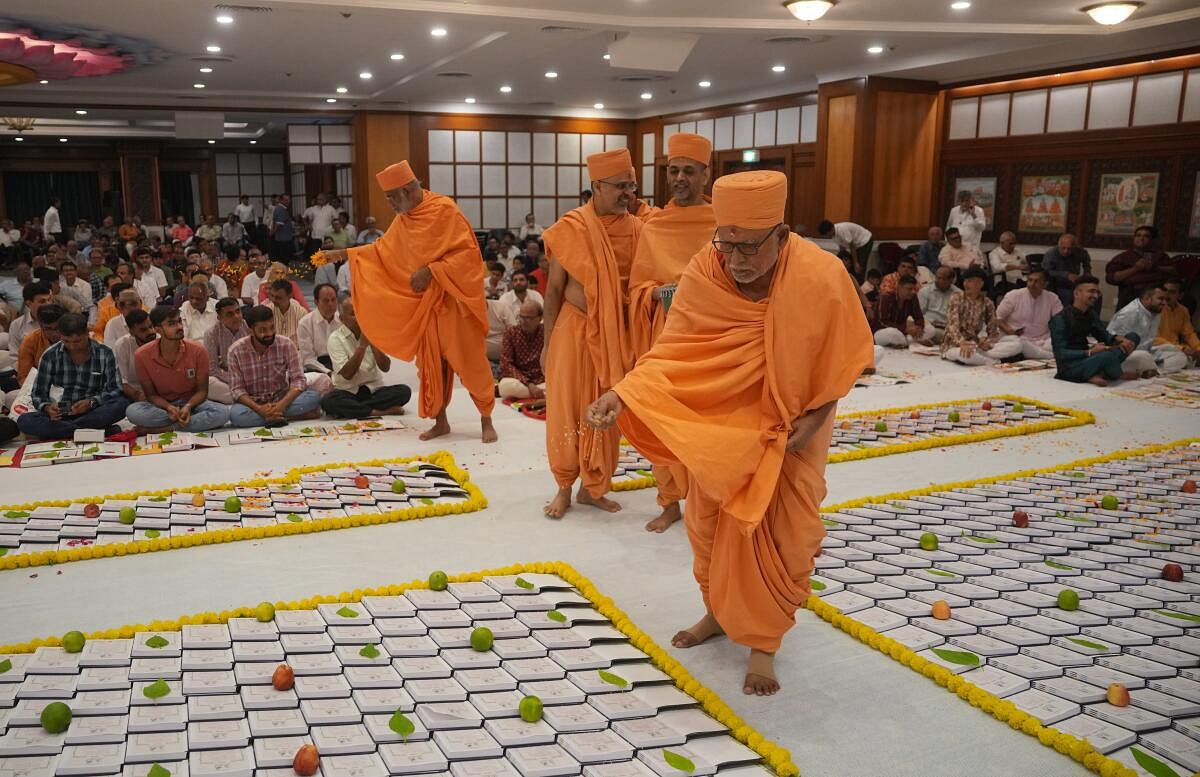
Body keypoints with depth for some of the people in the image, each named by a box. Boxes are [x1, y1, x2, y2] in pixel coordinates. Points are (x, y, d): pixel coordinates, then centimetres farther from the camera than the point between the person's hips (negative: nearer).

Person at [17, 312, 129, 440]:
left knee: (122, 404, -30)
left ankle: (59, 431, -21)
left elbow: (115, 390, -2)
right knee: (23, 421, -27)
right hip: (60, 415, 1)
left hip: (93, 413, -1)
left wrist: (92, 402, -21)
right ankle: (97, 430, -28)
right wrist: (47, 408, -20)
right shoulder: (50, 355, 0)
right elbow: (38, 394, 3)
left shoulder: (105, 354, -1)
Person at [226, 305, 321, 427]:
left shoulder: (286, 345, -7)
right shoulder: (235, 351, -9)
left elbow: (298, 380, -10)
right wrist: (259, 408, -28)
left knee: (314, 397, -26)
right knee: (236, 415, -35)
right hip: (253, 403, 0)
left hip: (281, 400, 1)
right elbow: (236, 389, -9)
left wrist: (282, 404, -28)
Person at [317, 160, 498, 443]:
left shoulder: (445, 209, -15)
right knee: (430, 364, 9)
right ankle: (440, 421, 20)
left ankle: (486, 420, 11)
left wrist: (430, 271, -21)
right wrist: (343, 253, 12)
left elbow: (468, 251, -18)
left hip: (454, 300, -7)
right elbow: (383, 248, 20)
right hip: (424, 303, 7)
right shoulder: (402, 219, 7)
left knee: (469, 361, -2)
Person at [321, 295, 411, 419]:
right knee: (327, 401, -35)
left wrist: (373, 344, -17)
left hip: (374, 390, 3)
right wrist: (362, 345, -20)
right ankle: (378, 411, -27)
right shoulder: (335, 338, -5)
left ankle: (353, 409, -21)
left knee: (404, 391, -24)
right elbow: (347, 374, -15)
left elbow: (385, 367, -2)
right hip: (348, 392, -3)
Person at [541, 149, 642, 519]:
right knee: (567, 412, 5)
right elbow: (554, 288, -4)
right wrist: (547, 343, -4)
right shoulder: (572, 227, -8)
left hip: (617, 334, 3)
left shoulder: (636, 228, 2)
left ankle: (592, 487, 26)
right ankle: (564, 488, 22)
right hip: (574, 329, -3)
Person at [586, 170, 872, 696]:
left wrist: (815, 418, -16)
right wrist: (623, 394, -34)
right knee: (710, 524, 14)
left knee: (784, 536, 3)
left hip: (791, 429, -2)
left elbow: (843, 359, -11)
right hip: (718, 424, 2)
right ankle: (719, 613, 39)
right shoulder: (702, 275, -23)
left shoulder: (821, 278, -26)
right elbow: (672, 353, -19)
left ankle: (763, 643, 24)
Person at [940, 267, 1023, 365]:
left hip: (976, 344, 5)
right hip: (955, 346, -5)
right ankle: (996, 363, -22)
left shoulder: (987, 304, 4)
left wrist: (987, 341, -22)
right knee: (964, 354, -43)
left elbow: (994, 332, 4)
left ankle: (979, 356, -26)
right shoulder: (957, 301, -7)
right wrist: (962, 342, -42)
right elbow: (952, 325, -22)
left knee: (1016, 342, -11)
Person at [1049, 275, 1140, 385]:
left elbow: (1104, 336, 10)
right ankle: (1118, 375, 1)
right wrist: (1090, 352, -31)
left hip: (1085, 359, 9)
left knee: (1133, 337, 2)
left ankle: (1097, 374, -14)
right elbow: (1060, 353, -21)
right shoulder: (1060, 319, -15)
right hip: (1069, 367, -9)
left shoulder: (1091, 314, 11)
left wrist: (1120, 339, -12)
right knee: (1108, 356, -36)